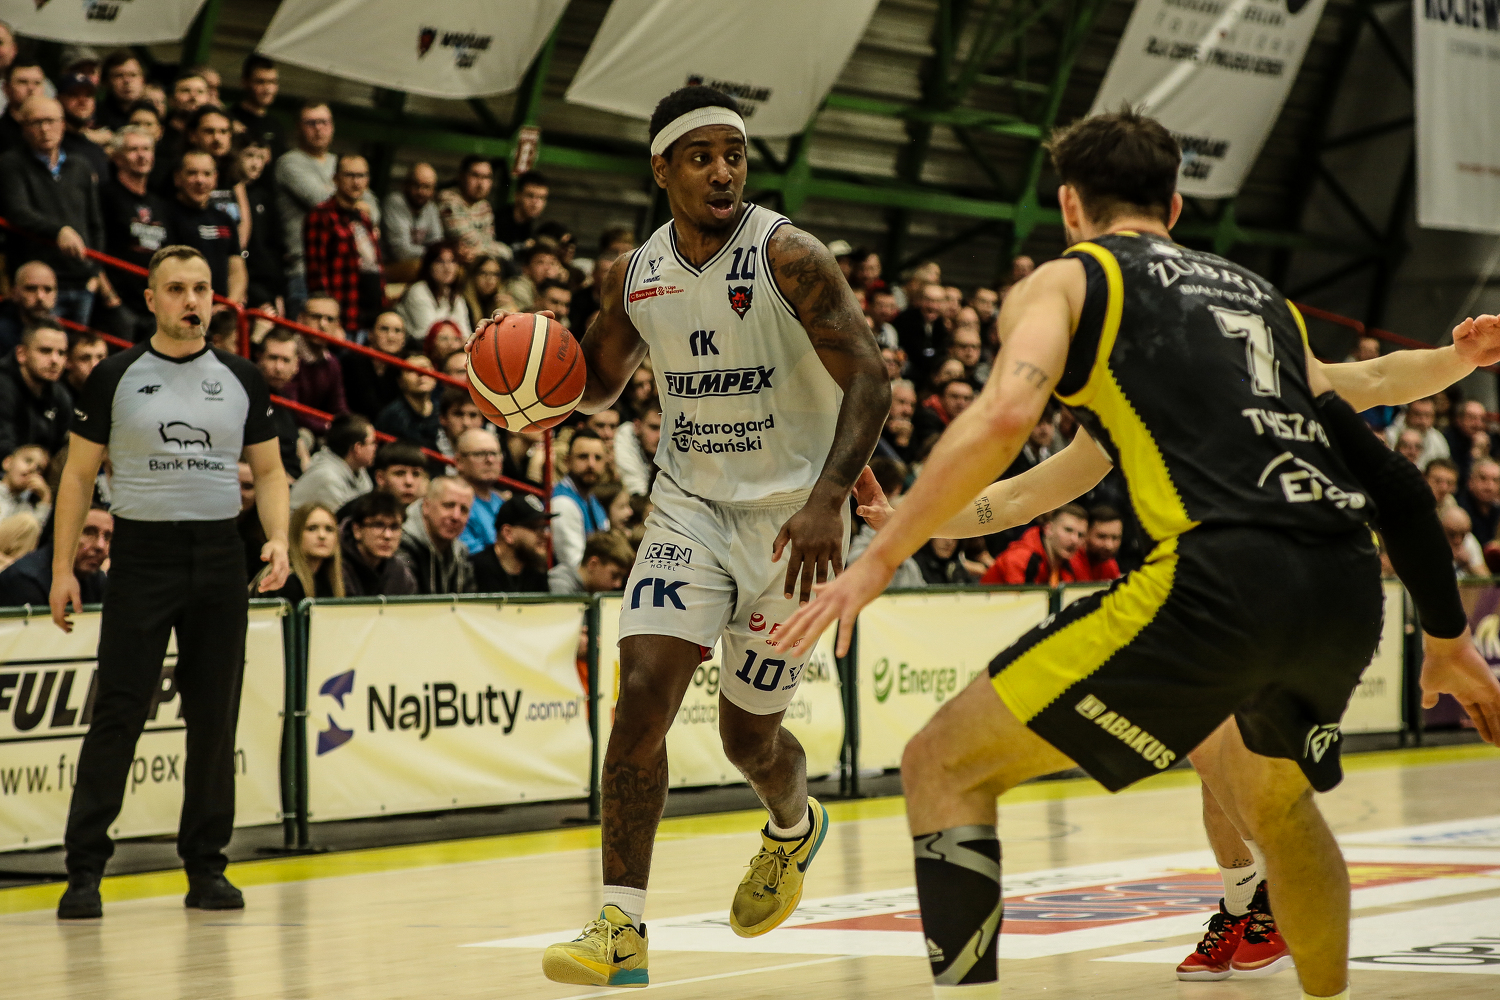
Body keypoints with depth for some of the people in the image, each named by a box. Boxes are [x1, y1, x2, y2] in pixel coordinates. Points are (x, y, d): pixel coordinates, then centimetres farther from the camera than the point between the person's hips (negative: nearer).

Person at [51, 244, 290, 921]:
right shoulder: (116, 378, 1)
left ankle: (205, 866, 15)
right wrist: (62, 567, -3)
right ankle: (84, 869, -2)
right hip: (142, 554, -3)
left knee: (214, 718, 5)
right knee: (117, 713, -6)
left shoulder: (241, 379, 8)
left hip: (219, 557, 3)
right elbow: (78, 474, 4)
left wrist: (278, 538, -5)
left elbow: (268, 469, 12)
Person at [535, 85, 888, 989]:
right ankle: (623, 929, -13)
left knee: (750, 736, 7)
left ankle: (796, 828, 45)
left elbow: (869, 380, -21)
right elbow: (600, 382, 18)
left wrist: (827, 499, -35)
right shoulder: (634, 276, 1)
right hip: (691, 505, 4)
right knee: (643, 692, -16)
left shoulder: (787, 257, -16)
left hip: (791, 517, -4)